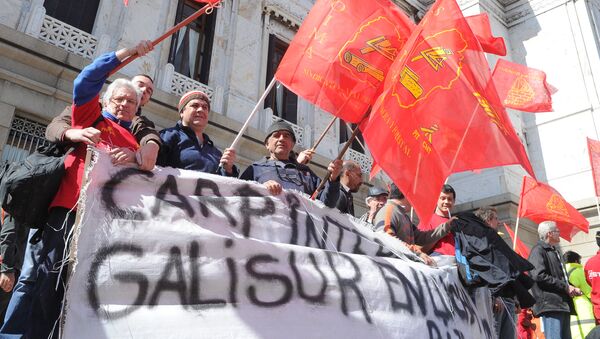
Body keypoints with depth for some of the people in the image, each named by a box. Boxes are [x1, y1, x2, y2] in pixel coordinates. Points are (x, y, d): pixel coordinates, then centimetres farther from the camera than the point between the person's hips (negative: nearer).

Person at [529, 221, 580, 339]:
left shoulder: (554, 252, 25)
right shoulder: (538, 250, -6)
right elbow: (539, 276, -19)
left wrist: (572, 289, 14)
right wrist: (566, 287, -13)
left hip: (563, 303, 10)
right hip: (550, 303, -10)